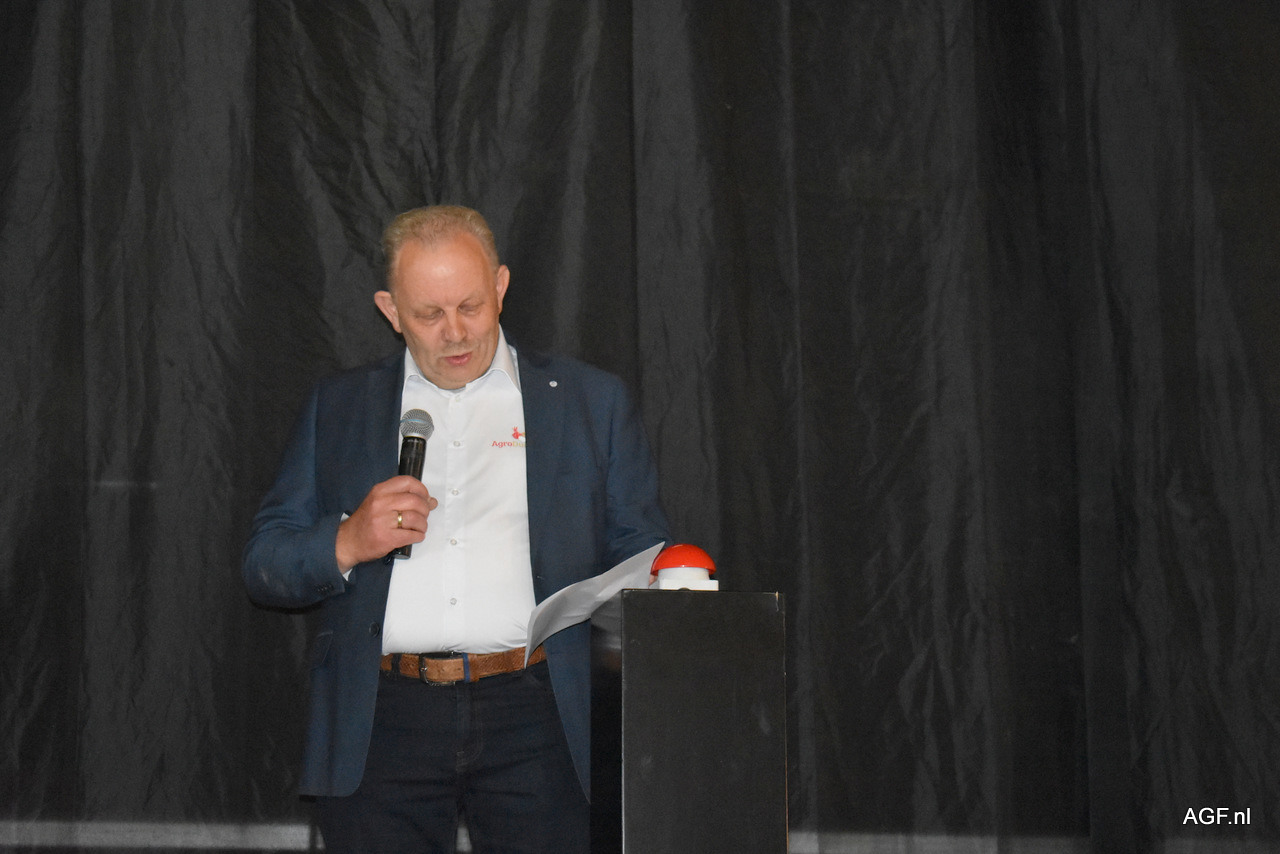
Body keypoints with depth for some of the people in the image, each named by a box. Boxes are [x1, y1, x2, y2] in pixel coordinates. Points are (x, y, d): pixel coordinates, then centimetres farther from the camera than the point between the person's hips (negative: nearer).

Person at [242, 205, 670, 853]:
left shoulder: (593, 402, 14)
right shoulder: (338, 406, 16)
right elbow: (263, 566, 13)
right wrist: (346, 544, -8)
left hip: (535, 724, -1)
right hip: (381, 723, 1)